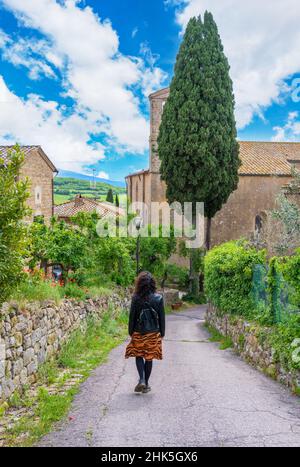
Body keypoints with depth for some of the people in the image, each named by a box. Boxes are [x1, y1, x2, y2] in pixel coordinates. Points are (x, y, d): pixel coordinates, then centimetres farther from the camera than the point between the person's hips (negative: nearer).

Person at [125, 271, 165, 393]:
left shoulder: (136, 298, -10)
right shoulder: (158, 298, -7)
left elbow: (132, 316, -4)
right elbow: (161, 317, -1)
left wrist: (130, 331, 7)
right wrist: (162, 333, 10)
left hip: (138, 333, -1)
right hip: (153, 333, 1)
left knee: (139, 356, 14)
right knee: (149, 358, 11)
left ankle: (142, 380, -4)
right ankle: (146, 384, 19)